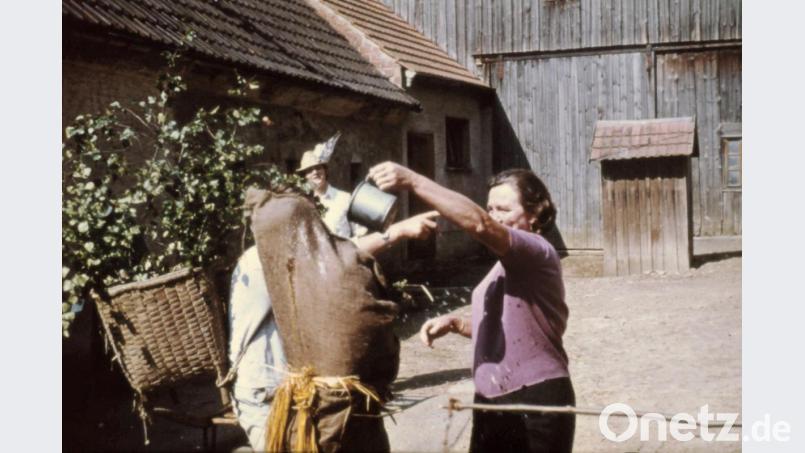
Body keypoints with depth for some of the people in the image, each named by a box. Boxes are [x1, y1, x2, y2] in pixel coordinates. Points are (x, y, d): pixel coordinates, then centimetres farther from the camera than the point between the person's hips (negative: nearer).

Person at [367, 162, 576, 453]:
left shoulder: (539, 254, -14)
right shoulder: (507, 265, 16)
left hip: (536, 402, -8)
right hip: (492, 401, 9)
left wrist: (413, 182, -38)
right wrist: (454, 324, 6)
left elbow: (480, 225, -32)